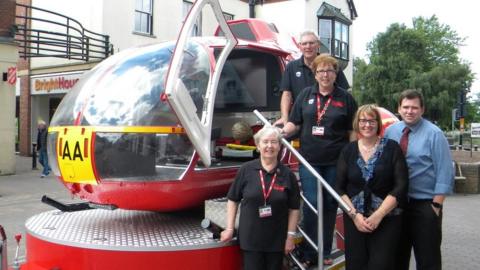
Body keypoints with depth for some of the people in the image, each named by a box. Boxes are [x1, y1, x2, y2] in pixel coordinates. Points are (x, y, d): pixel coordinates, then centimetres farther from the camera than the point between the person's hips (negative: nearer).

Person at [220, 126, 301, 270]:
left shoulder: (287, 174, -4)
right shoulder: (246, 170, -6)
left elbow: (294, 208, 1)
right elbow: (233, 200, 1)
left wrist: (290, 236, -1)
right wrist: (229, 228, 0)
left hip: (277, 240, 2)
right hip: (250, 238, -1)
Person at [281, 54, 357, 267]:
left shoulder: (345, 98, 4)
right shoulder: (305, 95, 8)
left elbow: (352, 131, 5)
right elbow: (294, 123, 8)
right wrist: (282, 132, -12)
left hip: (335, 161, 0)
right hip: (309, 159, 1)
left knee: (330, 204, 9)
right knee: (311, 204, -3)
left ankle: (325, 253, 22)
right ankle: (310, 253, 8)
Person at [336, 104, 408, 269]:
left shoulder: (392, 148, -1)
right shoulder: (348, 151, 5)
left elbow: (401, 186, -7)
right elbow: (339, 188, 3)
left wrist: (378, 215, -13)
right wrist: (354, 214, -9)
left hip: (387, 219, -2)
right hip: (354, 220, 2)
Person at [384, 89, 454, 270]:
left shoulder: (434, 134, -9)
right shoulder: (390, 132, 3)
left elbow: (444, 172, -11)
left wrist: (436, 205, -15)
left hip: (425, 205, -4)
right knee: (397, 255, 18)